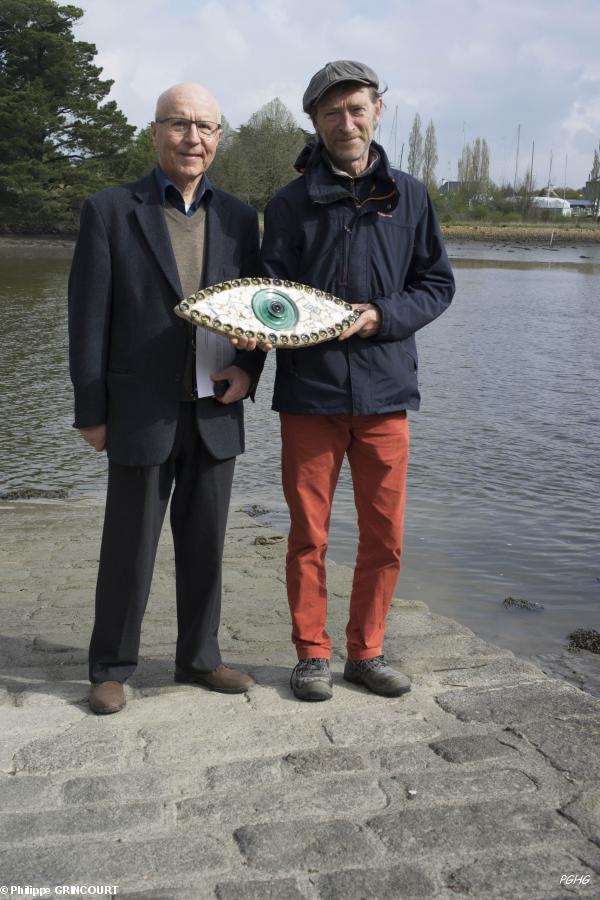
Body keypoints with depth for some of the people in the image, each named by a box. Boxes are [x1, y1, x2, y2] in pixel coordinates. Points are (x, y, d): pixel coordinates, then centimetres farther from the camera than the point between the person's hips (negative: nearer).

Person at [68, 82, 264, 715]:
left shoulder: (238, 217, 8)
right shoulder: (109, 211, -3)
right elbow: (88, 319, -4)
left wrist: (248, 368, -6)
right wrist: (92, 413, -7)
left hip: (216, 416, 4)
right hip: (142, 417, -3)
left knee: (204, 546, 13)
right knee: (128, 550, 7)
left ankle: (199, 658, 29)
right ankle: (110, 669, 24)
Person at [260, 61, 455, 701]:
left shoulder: (408, 196, 7)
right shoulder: (290, 203, 4)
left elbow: (437, 285, 8)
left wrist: (379, 316, -10)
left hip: (384, 389, 2)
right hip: (309, 391, -1)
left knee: (384, 536, 7)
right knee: (308, 535, 6)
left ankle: (366, 652, 25)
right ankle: (312, 654, 22)